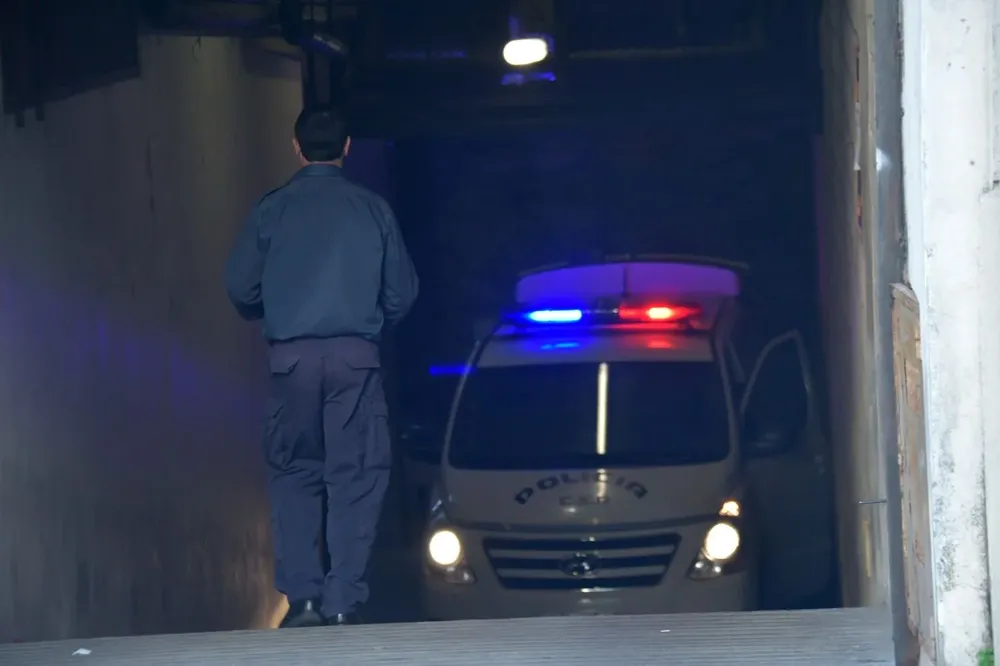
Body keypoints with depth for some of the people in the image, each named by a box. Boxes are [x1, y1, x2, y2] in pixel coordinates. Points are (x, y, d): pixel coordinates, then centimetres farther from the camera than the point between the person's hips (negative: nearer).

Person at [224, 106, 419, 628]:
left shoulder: (272, 209, 3)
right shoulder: (372, 209, 4)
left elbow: (240, 289, 3)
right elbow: (402, 292, 8)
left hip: (291, 356, 0)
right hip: (355, 355, 0)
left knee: (294, 474, 10)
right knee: (356, 477, 3)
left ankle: (301, 596, 0)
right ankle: (342, 601, -3)